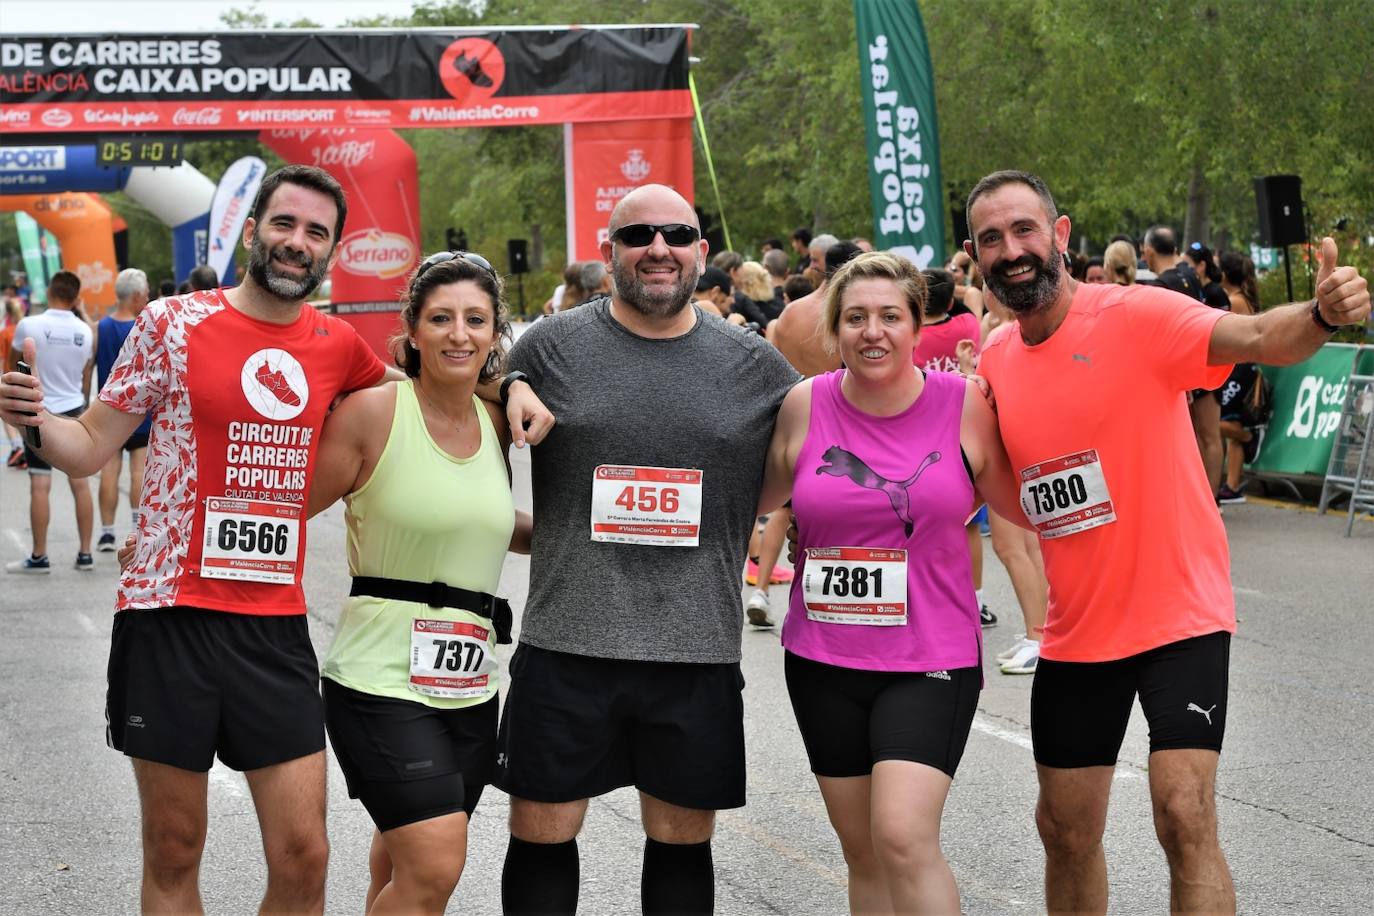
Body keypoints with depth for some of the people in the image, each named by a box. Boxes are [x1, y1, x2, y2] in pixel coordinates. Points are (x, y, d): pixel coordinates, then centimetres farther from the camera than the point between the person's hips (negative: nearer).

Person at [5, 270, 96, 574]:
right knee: (80, 482, 8)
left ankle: (39, 557, 2)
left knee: (40, 485, -1)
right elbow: (86, 377, 9)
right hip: (73, 410, 4)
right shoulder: (84, 331, 0)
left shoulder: (29, 326, -13)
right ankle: (85, 554, 11)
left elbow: (13, 361, 3)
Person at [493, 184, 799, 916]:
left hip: (698, 650, 1)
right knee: (540, 835, 5)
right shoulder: (550, 348, 1)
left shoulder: (754, 365, 5)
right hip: (566, 643, -1)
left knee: (682, 842, 11)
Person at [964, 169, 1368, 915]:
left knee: (1184, 813, -18)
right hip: (1076, 631, 6)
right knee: (1066, 831, 15)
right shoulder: (995, 361, 3)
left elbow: (1259, 338, -30)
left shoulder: (1136, 316, -14)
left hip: (1179, 615, -6)